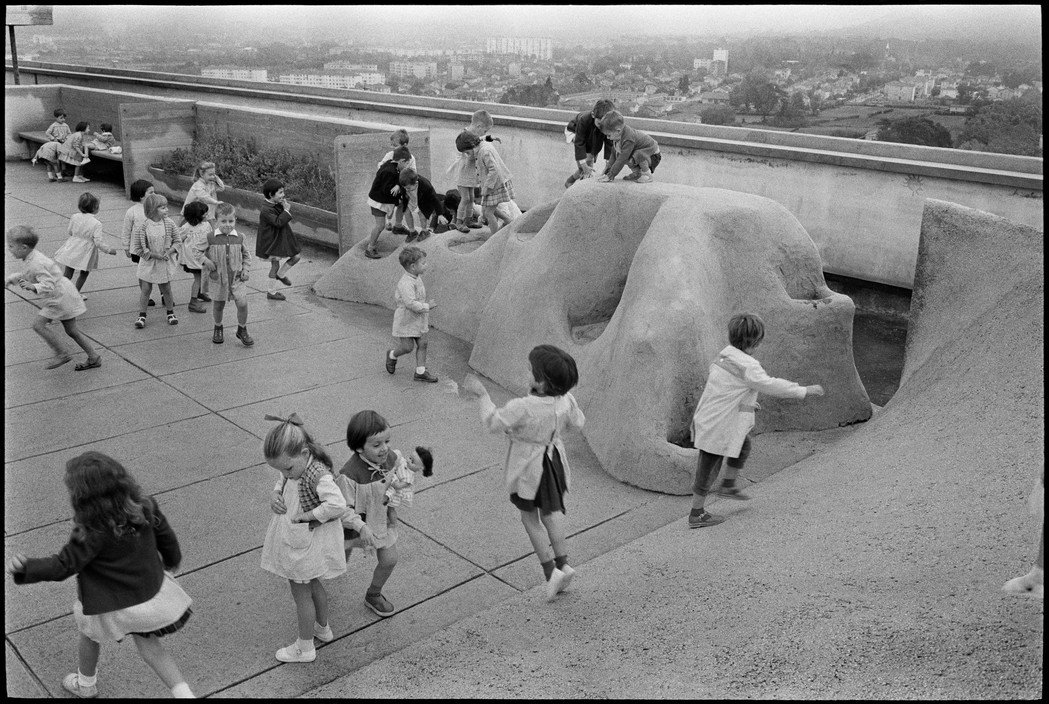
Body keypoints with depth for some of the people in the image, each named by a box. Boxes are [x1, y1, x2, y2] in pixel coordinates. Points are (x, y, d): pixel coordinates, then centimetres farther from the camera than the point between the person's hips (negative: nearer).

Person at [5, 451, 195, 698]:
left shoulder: (92, 533, -31)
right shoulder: (144, 506, -16)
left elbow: (63, 566, -25)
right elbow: (165, 535, -1)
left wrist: (25, 567, -37)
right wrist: (171, 560, 18)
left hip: (111, 605, -4)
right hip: (152, 592, 4)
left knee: (90, 634, 29)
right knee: (148, 645, 23)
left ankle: (85, 684, 54)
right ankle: (184, 693, 15)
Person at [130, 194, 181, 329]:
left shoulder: (169, 224, -7)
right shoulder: (143, 227, -15)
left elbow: (177, 241, 2)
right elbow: (138, 248, -12)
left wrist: (169, 252, -14)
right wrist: (155, 255, -17)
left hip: (165, 263, 2)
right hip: (148, 263, -2)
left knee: (166, 289, 10)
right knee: (145, 289, 4)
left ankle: (170, 313, 27)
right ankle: (142, 315, 13)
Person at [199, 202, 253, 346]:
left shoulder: (239, 238, -1)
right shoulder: (211, 238, -8)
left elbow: (246, 255, 12)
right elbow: (198, 251, 3)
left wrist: (246, 269, 1)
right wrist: (205, 260, -14)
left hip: (237, 277, 1)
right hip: (219, 277, 0)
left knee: (242, 303, -11)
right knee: (219, 305, 14)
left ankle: (242, 330, 10)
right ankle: (218, 328, 40)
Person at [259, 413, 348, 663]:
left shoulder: (318, 476, -33)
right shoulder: (295, 468, -7)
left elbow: (337, 505, -44)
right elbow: (282, 481, 13)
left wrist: (305, 516, -33)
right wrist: (276, 495, -9)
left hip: (308, 543, -9)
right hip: (296, 538, 9)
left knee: (301, 593, 9)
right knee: (312, 585, 27)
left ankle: (305, 647, 27)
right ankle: (323, 628, 49)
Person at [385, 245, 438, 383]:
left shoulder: (417, 278, 3)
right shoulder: (406, 283, -27)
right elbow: (411, 303, -35)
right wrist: (427, 306, -25)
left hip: (419, 319, 9)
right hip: (406, 320, -9)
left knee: (422, 344, 6)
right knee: (407, 347, -1)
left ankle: (420, 372, 14)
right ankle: (392, 355, 30)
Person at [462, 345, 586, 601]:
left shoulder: (523, 407, -32)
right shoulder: (566, 401, -15)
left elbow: (493, 422, -20)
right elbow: (577, 422, 4)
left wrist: (482, 394, -8)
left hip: (528, 467, -5)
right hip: (554, 458, 5)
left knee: (530, 519, 13)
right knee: (551, 511, 24)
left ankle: (550, 570, 11)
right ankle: (562, 563, 22)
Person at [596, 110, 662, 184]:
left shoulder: (628, 140, -34)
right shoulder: (618, 135, -8)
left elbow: (622, 160, -32)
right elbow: (614, 153, 3)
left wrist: (610, 176, -28)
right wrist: (608, 169, -1)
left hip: (652, 156, -9)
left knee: (638, 155, -38)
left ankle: (647, 175, -13)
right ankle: (637, 172, 4)